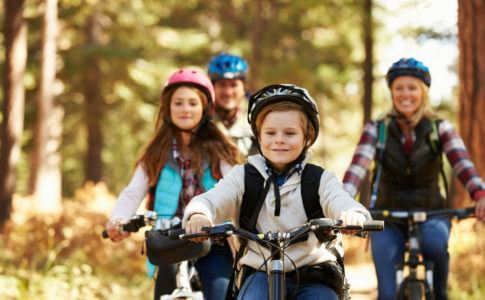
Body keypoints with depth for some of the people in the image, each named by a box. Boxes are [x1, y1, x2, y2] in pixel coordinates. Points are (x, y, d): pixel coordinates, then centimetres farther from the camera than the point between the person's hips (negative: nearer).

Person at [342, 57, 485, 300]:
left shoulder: (440, 128, -5)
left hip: (430, 213, 0)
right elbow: (357, 167, -21)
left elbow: (462, 163, -22)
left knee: (434, 243, -35)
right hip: (389, 218, 0)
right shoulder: (377, 130, -5)